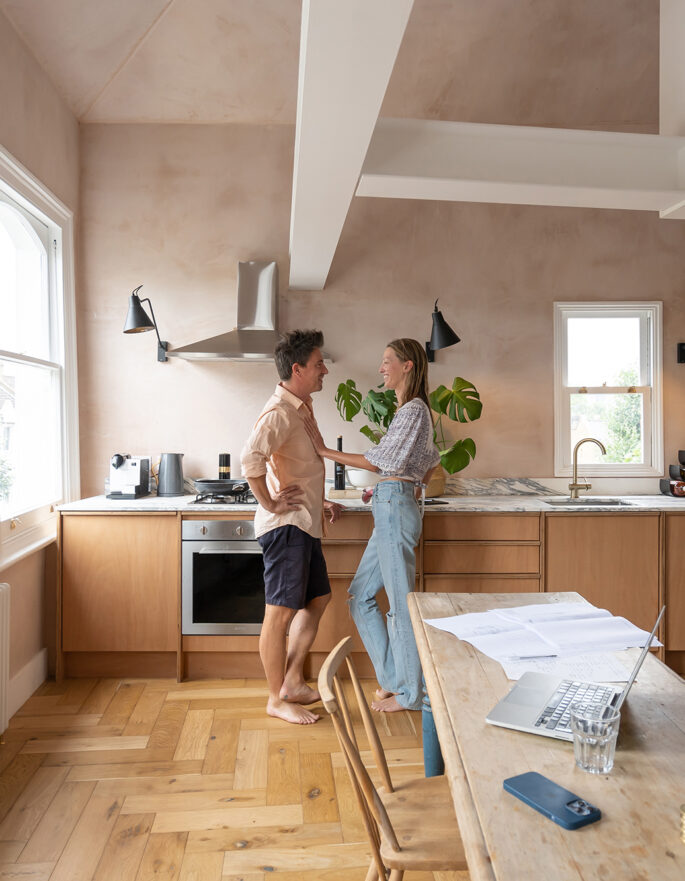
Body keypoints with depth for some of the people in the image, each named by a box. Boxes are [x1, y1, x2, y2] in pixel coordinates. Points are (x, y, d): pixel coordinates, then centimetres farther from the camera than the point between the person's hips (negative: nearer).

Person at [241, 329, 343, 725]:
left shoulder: (302, 408, 15)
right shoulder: (280, 411, -17)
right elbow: (251, 457, -34)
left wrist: (322, 502, 19)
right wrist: (270, 504, -23)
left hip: (305, 525, 11)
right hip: (286, 526, -10)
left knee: (318, 599, 18)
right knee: (281, 613, 1)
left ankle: (293, 682, 30)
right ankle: (277, 699, 16)